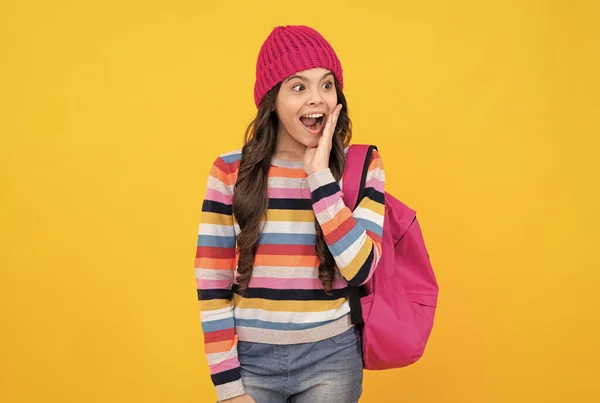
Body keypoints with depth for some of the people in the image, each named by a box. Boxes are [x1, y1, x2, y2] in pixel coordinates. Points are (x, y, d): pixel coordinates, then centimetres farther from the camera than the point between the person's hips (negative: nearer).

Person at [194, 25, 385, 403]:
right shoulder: (231, 171, -5)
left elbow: (360, 270, -15)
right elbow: (212, 287, -4)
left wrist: (320, 175, -17)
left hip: (330, 359, 1)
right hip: (251, 358, 0)